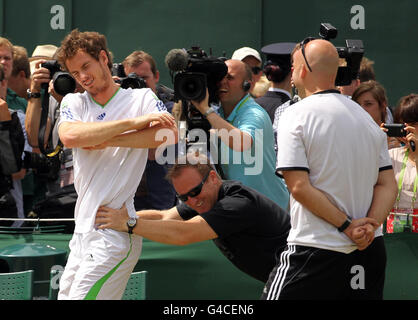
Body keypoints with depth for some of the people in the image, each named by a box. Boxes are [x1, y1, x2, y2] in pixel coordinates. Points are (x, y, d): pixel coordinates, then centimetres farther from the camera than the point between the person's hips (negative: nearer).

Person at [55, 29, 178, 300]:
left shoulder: (141, 98, 3)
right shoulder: (74, 102, 13)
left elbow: (170, 133, -16)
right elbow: (69, 136, -10)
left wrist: (107, 141, -14)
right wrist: (134, 122, -15)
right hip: (83, 230, 6)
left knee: (82, 297, -13)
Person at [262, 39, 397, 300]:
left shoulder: (295, 117, -7)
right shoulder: (367, 118, 12)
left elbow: (299, 187, -14)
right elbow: (388, 185, 8)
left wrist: (348, 226, -11)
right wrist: (371, 225, -5)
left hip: (317, 252, -6)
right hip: (370, 250, 6)